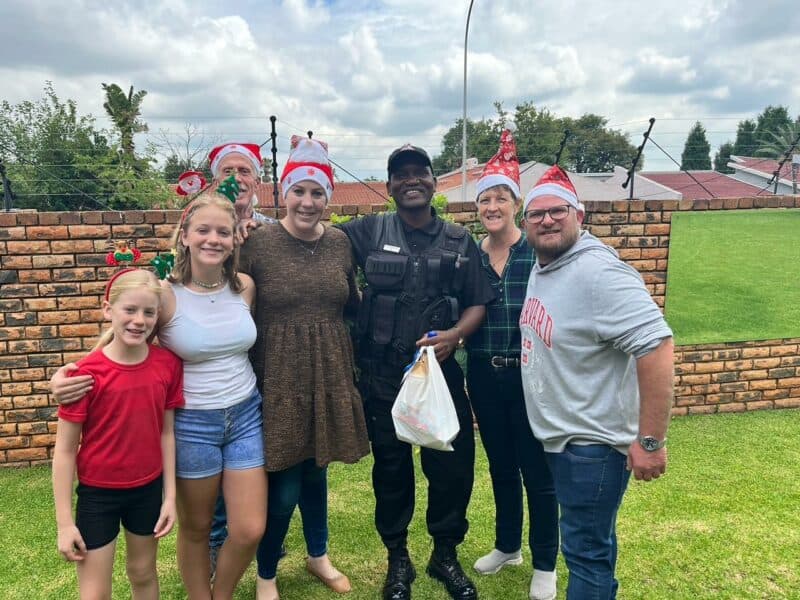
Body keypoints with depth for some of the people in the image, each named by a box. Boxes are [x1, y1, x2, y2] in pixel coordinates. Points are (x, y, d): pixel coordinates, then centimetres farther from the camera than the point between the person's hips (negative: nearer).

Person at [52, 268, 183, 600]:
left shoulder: (168, 363, -10)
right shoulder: (87, 372, -20)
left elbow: (166, 433, -2)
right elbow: (64, 450, -13)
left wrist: (170, 495, 0)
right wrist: (64, 522, -10)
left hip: (148, 489, 3)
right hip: (97, 493, -3)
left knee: (143, 573, 22)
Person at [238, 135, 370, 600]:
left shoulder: (340, 242, 3)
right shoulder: (258, 242, -10)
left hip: (329, 373, 4)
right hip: (280, 378, -4)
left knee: (316, 470, 20)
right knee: (284, 486, 3)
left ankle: (319, 556, 44)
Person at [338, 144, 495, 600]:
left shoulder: (460, 241, 5)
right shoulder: (369, 232, 1)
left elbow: (478, 304, 3)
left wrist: (454, 335, -13)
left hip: (442, 371, 1)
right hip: (382, 375, -1)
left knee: (452, 464, 6)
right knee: (391, 466, 12)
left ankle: (446, 554, 32)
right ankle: (398, 559, 33)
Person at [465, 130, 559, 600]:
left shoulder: (538, 252, -9)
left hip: (529, 375, -4)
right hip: (484, 375, 4)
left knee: (537, 471, 7)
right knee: (501, 466, 19)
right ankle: (507, 546, 40)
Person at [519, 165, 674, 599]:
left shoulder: (598, 272, -24)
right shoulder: (541, 267, 6)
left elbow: (656, 345, -29)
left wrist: (650, 441, -27)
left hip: (592, 442, -9)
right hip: (558, 437, 9)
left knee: (585, 550, 5)